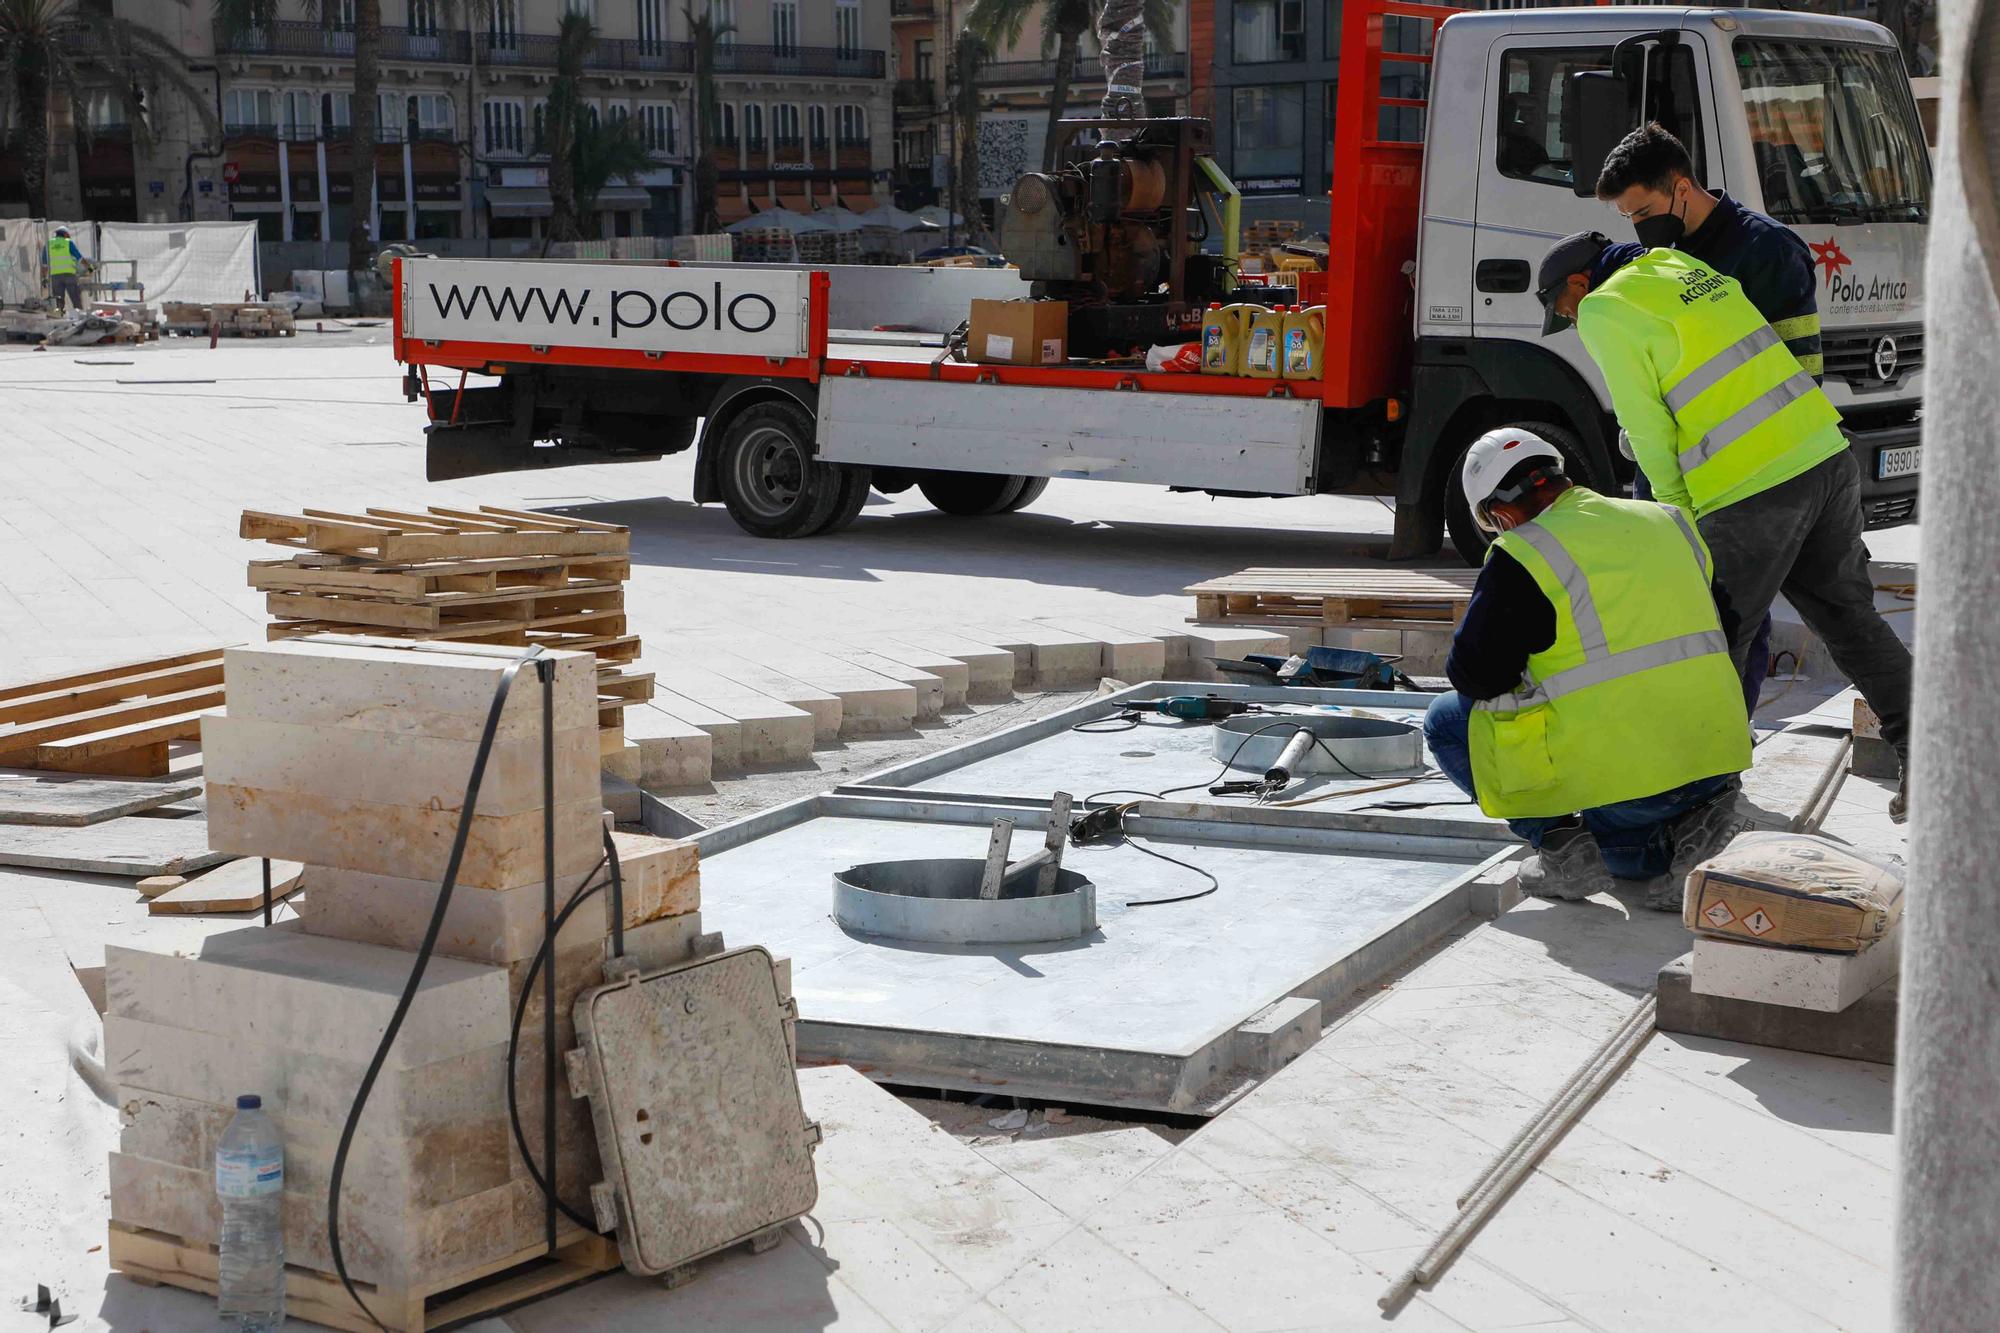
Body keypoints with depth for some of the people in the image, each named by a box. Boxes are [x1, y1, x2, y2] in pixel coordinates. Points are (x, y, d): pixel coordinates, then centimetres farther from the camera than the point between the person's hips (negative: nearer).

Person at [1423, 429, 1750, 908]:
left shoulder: (1522, 556, -8)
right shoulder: (1670, 523, 13)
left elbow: (1475, 674, -7)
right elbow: (1728, 627, 21)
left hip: (1619, 773, -7)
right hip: (1715, 759, 7)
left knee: (1446, 721, 11)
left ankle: (1557, 838, -1)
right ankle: (1681, 824, 5)